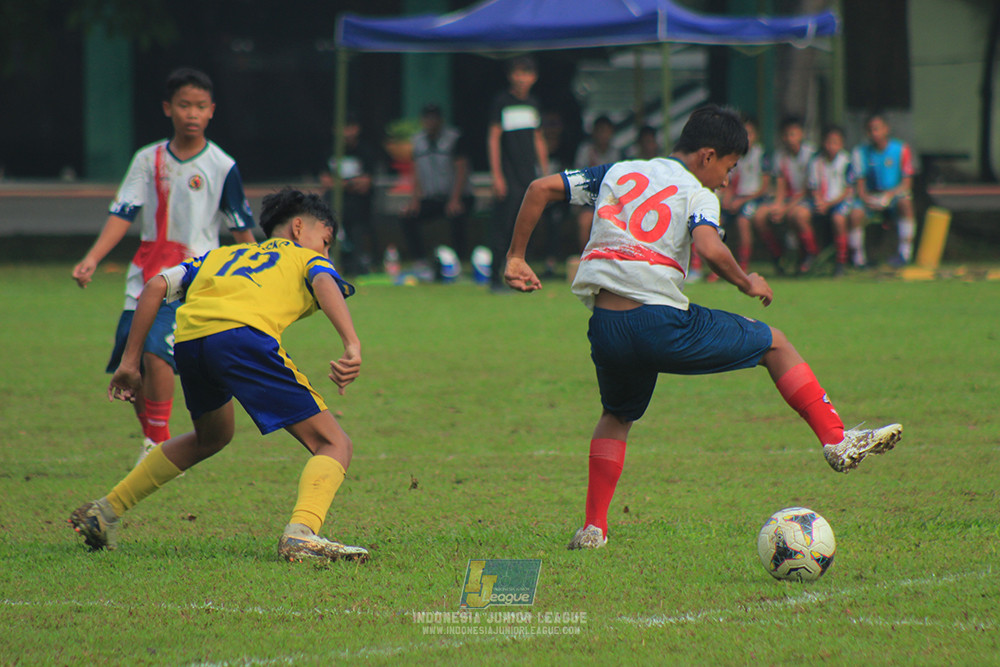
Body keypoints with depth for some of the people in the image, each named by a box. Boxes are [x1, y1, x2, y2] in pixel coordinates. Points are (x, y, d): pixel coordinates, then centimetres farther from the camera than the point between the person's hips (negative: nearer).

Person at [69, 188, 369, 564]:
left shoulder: (220, 256, 40)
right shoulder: (308, 258, 28)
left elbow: (155, 287, 27)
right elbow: (325, 284, 3)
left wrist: (129, 363, 29)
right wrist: (352, 345, -12)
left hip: (188, 338, 6)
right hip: (243, 334, -6)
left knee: (212, 437, 35)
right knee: (334, 446, -1)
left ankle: (106, 511, 36)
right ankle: (301, 533, -29)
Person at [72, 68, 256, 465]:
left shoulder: (221, 167, 0)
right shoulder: (148, 160, 7)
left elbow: (242, 228, 5)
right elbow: (123, 213, 3)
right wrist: (92, 259, -10)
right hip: (146, 276, 4)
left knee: (156, 350, -23)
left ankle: (160, 443, -10)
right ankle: (151, 439, 22)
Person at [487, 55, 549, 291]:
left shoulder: (533, 104, 14)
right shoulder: (502, 102, -3)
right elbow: (493, 138, -5)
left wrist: (545, 173, 16)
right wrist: (496, 175, -11)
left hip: (530, 175, 5)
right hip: (509, 177, -5)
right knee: (503, 225, -8)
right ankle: (495, 277, -5)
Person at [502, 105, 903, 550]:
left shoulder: (615, 173, 20)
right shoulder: (698, 194, 4)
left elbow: (541, 189, 16)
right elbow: (710, 249, -16)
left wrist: (516, 258, 21)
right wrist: (747, 283, 1)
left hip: (605, 329, 5)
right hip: (662, 322, -5)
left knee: (616, 417, 31)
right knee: (774, 345, 13)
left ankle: (593, 527, 20)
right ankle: (837, 440, 6)